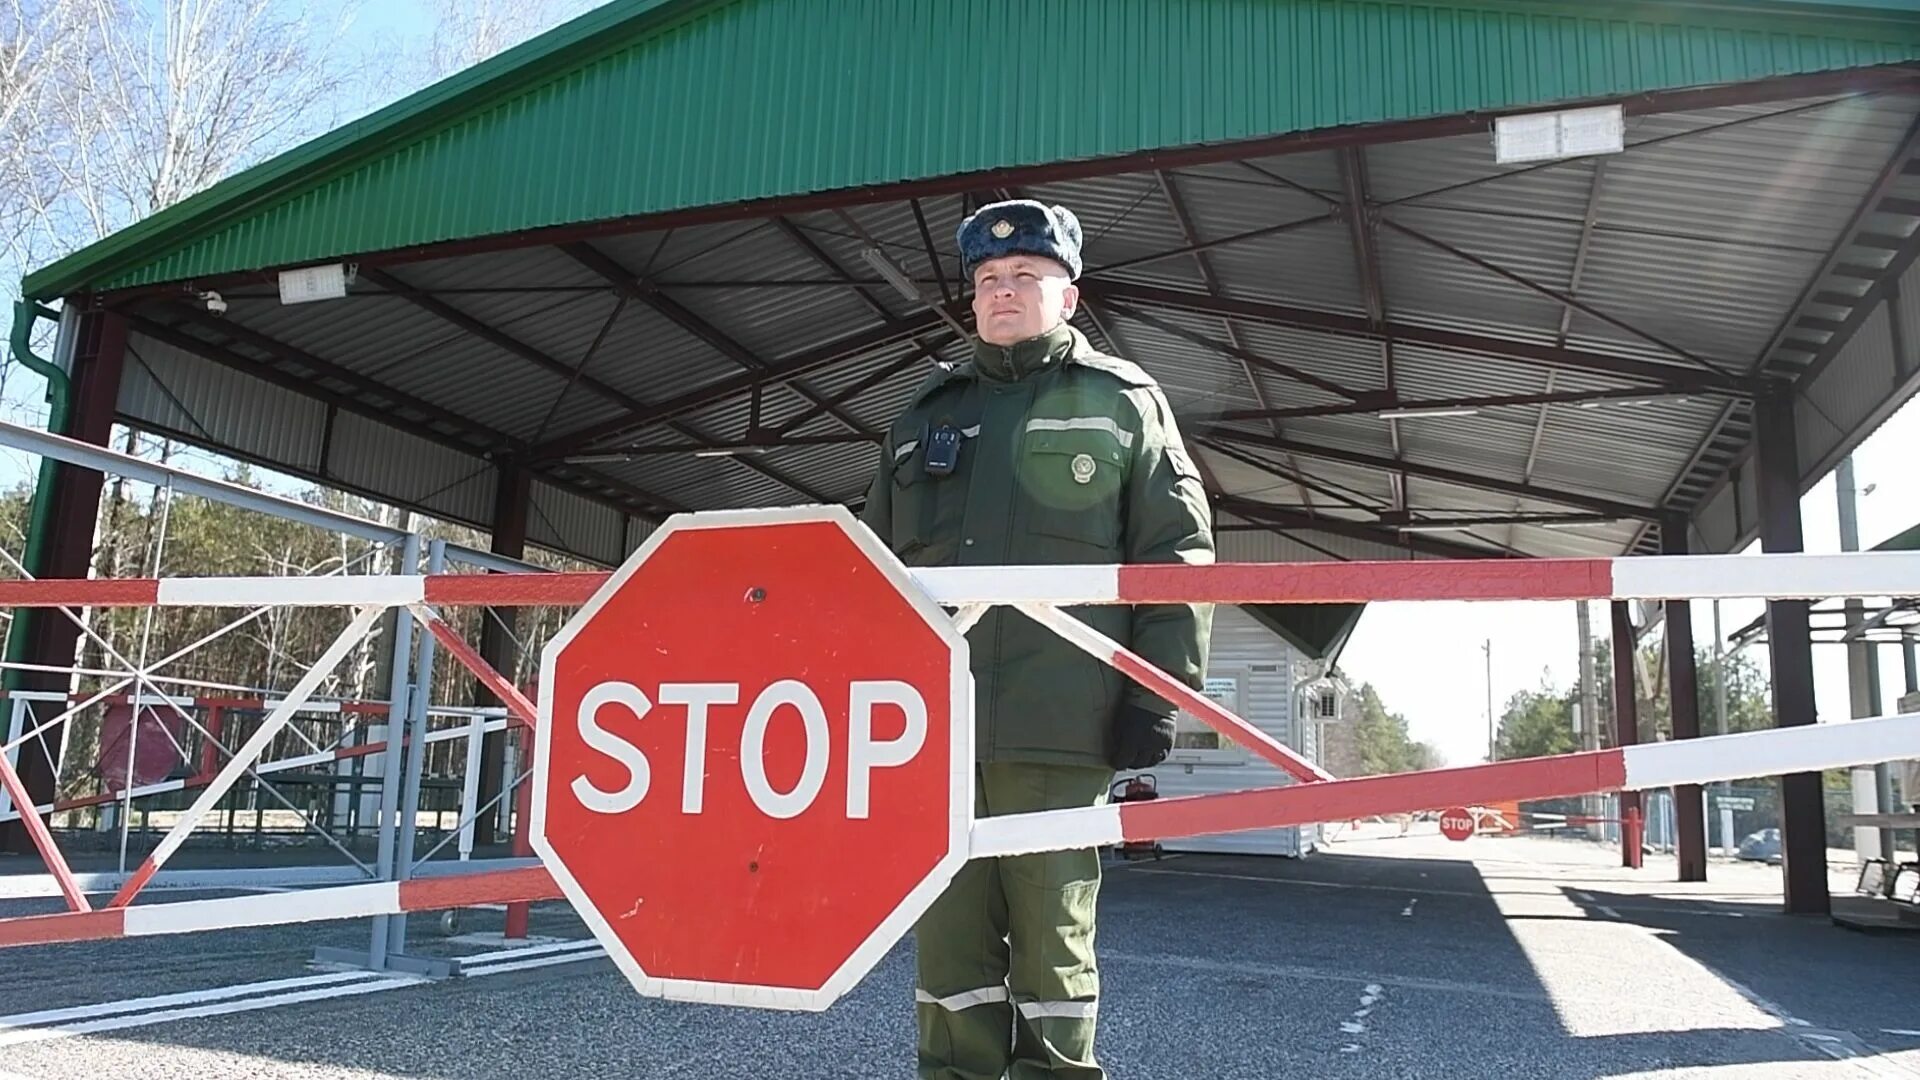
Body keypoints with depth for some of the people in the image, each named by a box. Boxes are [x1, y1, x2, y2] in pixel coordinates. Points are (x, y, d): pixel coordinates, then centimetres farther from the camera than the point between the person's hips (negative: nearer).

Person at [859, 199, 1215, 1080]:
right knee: (948, 934, 7)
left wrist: (1159, 693, -6)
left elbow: (1176, 555, 3)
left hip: (1058, 728, -4)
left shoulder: (1122, 401, 9)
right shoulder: (925, 414, 21)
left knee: (1053, 932, 2)